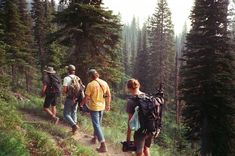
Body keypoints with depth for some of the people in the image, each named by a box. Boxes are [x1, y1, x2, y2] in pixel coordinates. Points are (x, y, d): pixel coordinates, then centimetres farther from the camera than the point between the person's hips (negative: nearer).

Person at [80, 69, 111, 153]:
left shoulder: (90, 84, -17)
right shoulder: (104, 83, -1)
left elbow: (86, 98, -13)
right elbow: (109, 95, 5)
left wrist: (82, 103, 6)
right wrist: (108, 105, 17)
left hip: (94, 107, -6)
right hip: (102, 107, 6)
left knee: (96, 125, -3)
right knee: (98, 123, 23)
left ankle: (103, 146, -6)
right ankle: (95, 138, 42)